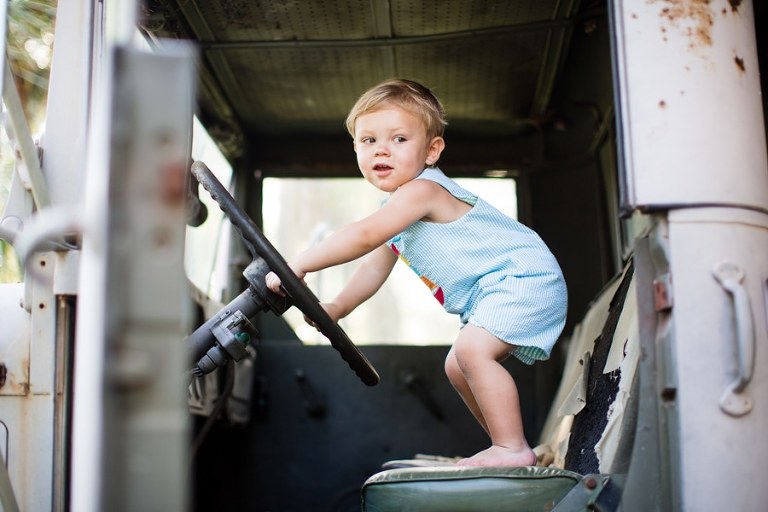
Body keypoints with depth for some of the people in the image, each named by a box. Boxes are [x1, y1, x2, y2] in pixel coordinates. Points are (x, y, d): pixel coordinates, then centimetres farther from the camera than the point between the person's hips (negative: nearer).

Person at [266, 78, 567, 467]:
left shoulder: (421, 190, -22)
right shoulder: (399, 211, 11)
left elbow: (364, 236, -33)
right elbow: (375, 268, 19)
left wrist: (299, 265, -28)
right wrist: (336, 309, 10)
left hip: (523, 278, -11)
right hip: (489, 296, 11)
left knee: (472, 349, -27)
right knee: (457, 367, 15)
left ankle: (513, 449, -19)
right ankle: (506, 448, 23)